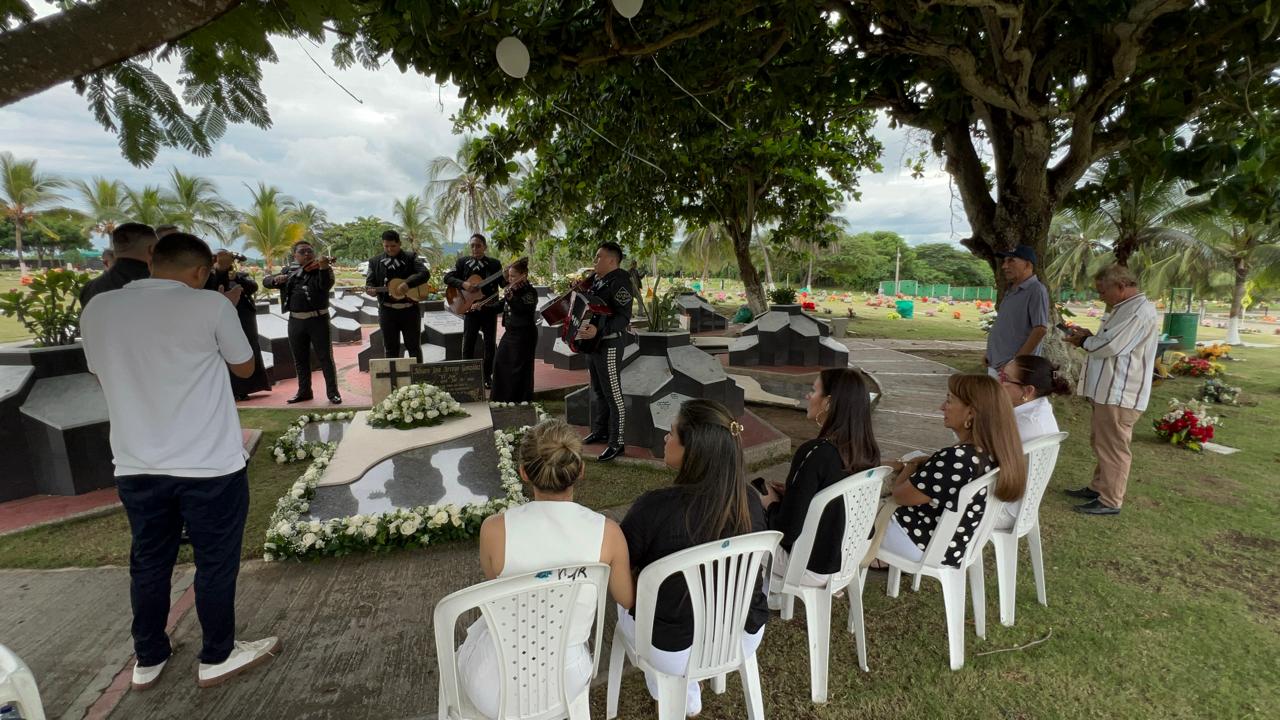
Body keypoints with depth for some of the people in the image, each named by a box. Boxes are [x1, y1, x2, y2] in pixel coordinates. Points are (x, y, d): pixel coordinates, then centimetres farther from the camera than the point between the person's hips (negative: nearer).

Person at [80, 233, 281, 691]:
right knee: (216, 561, 11)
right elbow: (245, 368, 1)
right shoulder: (210, 305, -13)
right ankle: (217, 657, 26)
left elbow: (102, 374, 18)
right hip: (210, 464, -5)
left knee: (148, 562, 20)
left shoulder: (97, 310, 2)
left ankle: (148, 660, 36)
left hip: (136, 465, 5)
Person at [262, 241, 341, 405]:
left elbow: (325, 286, -20)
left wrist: (323, 268, -37)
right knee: (300, 359, 13)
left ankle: (333, 392, 5)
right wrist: (276, 279, -11)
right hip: (295, 321, 5)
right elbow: (265, 281, 11)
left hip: (318, 319, -4)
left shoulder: (322, 269, -2)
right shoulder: (289, 271, 11)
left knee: (325, 357, -2)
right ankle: (304, 391, 25)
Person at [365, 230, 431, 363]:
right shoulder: (375, 261, 9)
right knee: (391, 348, 9)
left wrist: (407, 283, -24)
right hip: (387, 310, 2)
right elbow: (369, 282, 7)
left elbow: (425, 273, -11)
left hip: (410, 309, -2)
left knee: (414, 346, 6)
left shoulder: (411, 258, 1)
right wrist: (371, 290, -17)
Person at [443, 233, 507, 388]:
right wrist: (463, 284, -19)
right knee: (468, 343, 3)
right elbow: (447, 277, -3)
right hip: (470, 307, 0)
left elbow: (503, 284, -2)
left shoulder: (494, 264, 2)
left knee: (490, 343, 5)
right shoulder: (462, 262, 3)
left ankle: (487, 376, 17)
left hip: (490, 309, 0)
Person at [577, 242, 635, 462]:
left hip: (610, 344, -10)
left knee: (613, 394, -5)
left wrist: (598, 330, -37)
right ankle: (600, 431, 34)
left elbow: (624, 317, -26)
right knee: (598, 390, 19)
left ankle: (617, 443, 2)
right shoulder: (598, 280, 13)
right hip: (594, 342, 10)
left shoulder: (619, 281, -16)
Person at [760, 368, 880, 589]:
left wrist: (772, 504, -7)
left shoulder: (815, 453, -31)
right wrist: (789, 493, 6)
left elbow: (787, 531, -26)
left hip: (812, 568, -7)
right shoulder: (868, 450, -8)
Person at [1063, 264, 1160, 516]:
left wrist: (1085, 341, -5)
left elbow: (1111, 346, -22)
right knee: (1100, 443, 19)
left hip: (1121, 394, -10)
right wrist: (1089, 337, 6)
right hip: (1108, 390, 10)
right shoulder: (1124, 308, 17)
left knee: (1113, 447, -2)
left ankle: (1110, 500, 7)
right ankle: (1098, 487, 31)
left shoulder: (1141, 311, -17)